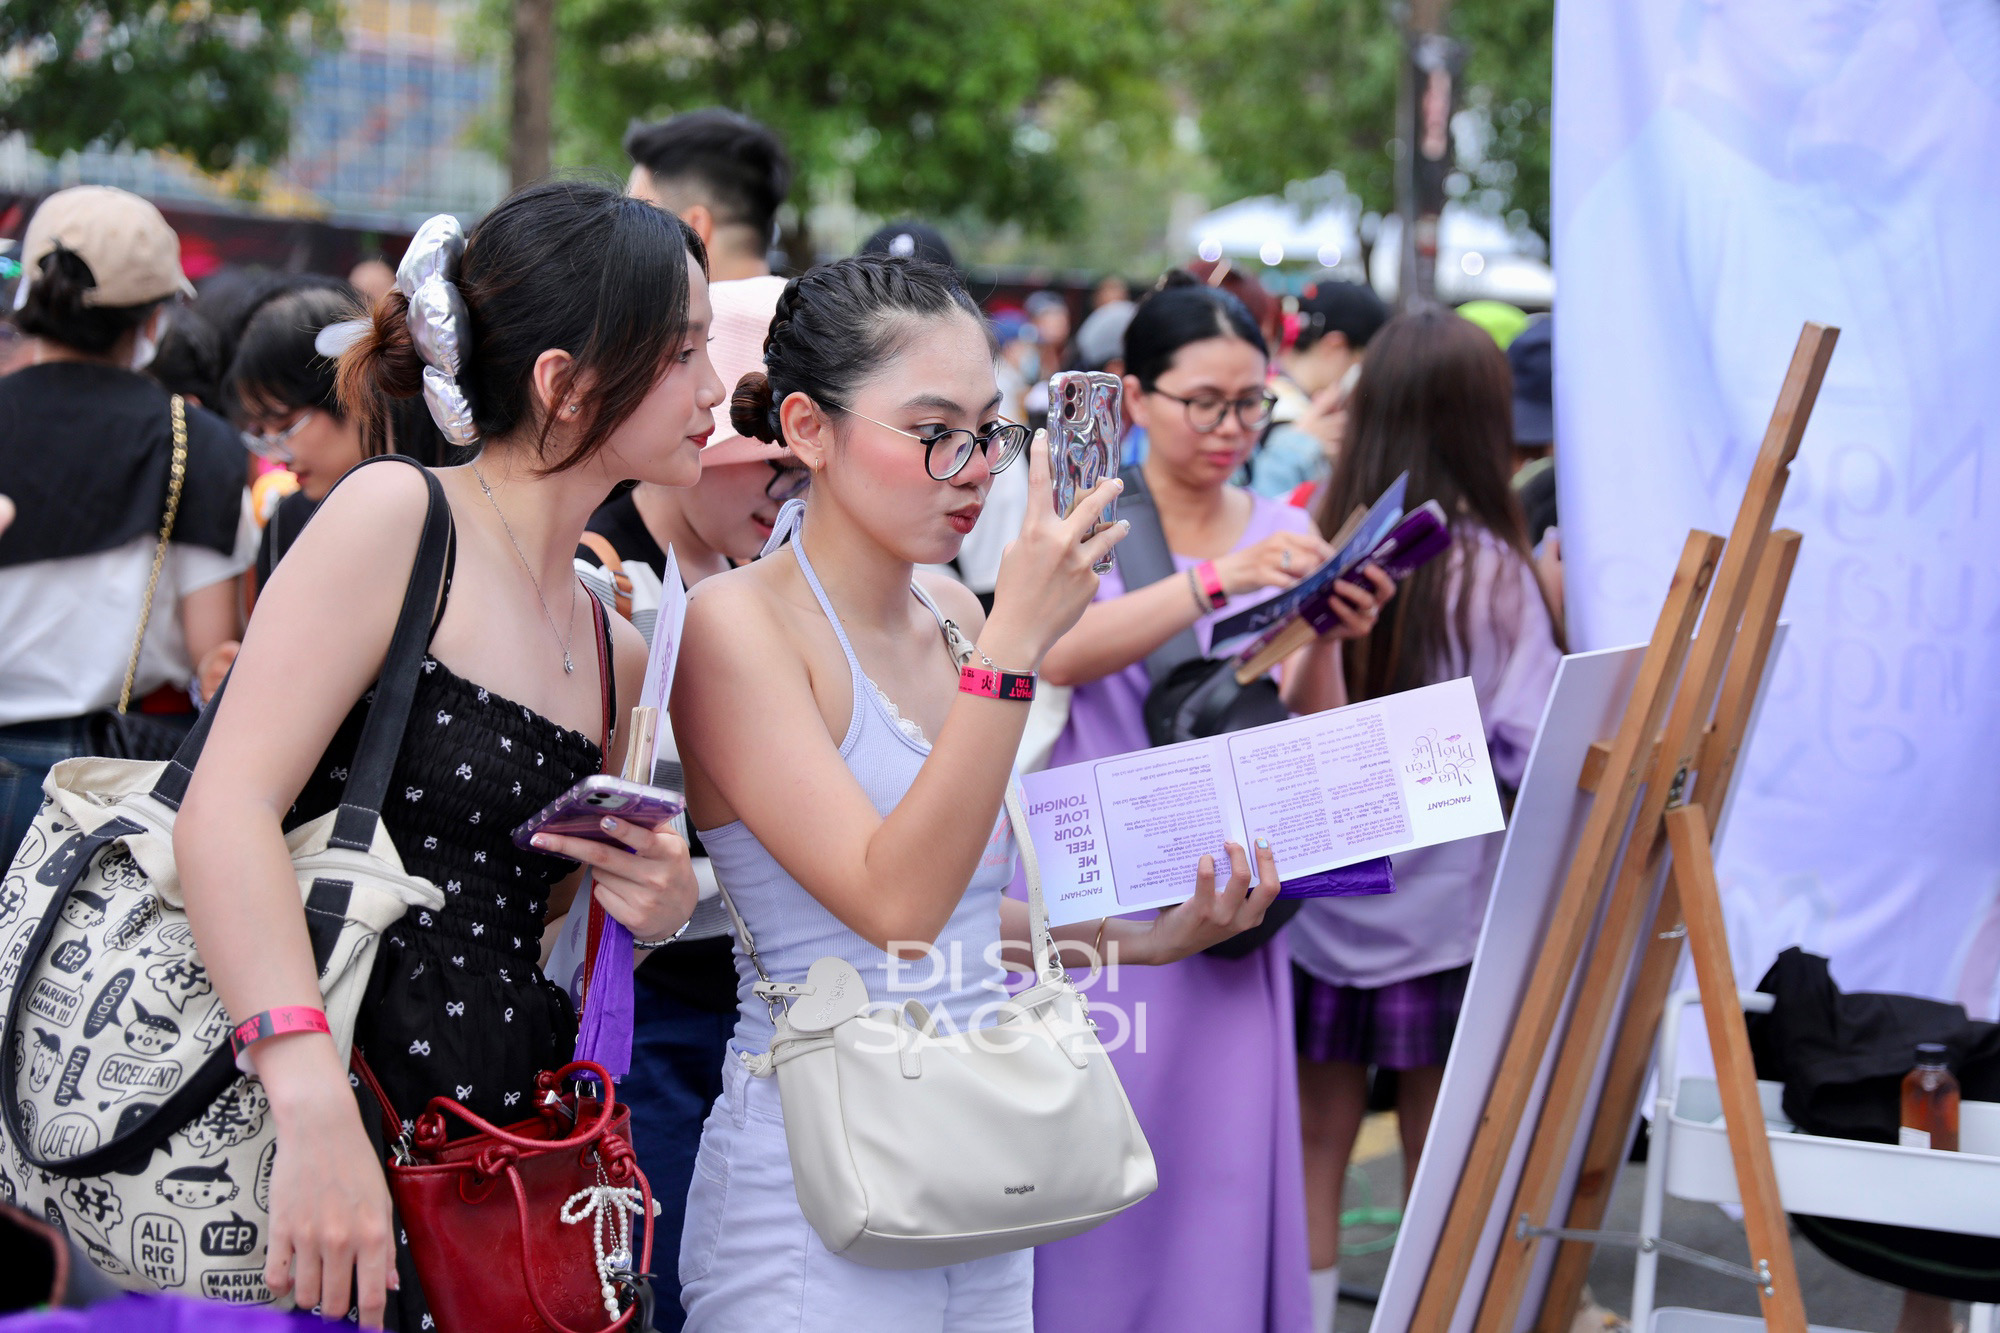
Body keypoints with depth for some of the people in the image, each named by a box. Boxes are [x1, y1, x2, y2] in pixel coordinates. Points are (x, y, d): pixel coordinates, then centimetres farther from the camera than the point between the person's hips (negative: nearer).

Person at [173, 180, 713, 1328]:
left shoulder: (616, 653, 14)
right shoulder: (396, 517, -8)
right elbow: (228, 811, -19)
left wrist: (653, 907, 2)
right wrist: (317, 1109, -31)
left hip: (511, 1144, 7)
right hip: (331, 1152, -7)